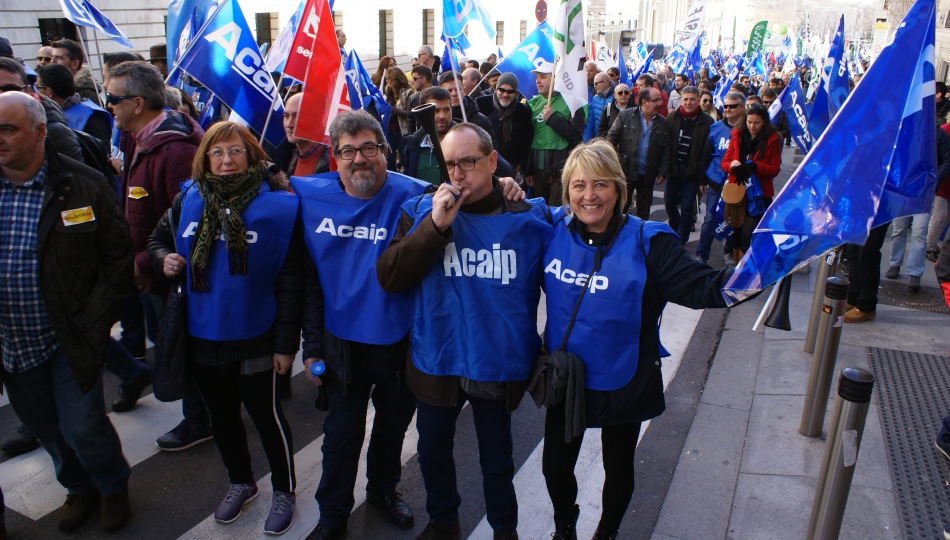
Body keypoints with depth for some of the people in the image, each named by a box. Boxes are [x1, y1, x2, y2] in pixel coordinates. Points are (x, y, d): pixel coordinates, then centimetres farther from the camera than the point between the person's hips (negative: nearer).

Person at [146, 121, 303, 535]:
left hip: (254, 340, -5)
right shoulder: (188, 199, -1)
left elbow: (290, 280, -13)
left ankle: (284, 491, 33)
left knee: (266, 415, 11)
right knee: (222, 416, 21)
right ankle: (240, 482, 45)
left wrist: (286, 342, -12)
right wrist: (163, 259, -8)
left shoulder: (277, 205, -14)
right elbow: (158, 239, 16)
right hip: (202, 336, 5)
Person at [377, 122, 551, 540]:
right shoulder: (422, 211, -6)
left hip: (497, 367, -1)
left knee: (497, 459, 18)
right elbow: (389, 278, -15)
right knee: (433, 451, 22)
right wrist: (436, 226, -24)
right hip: (435, 362, 2)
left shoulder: (529, 218, -9)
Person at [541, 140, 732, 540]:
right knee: (555, 467, 18)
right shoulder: (554, 230, -8)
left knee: (618, 468, 21)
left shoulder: (646, 242, -18)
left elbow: (699, 286, -26)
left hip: (622, 385, -2)